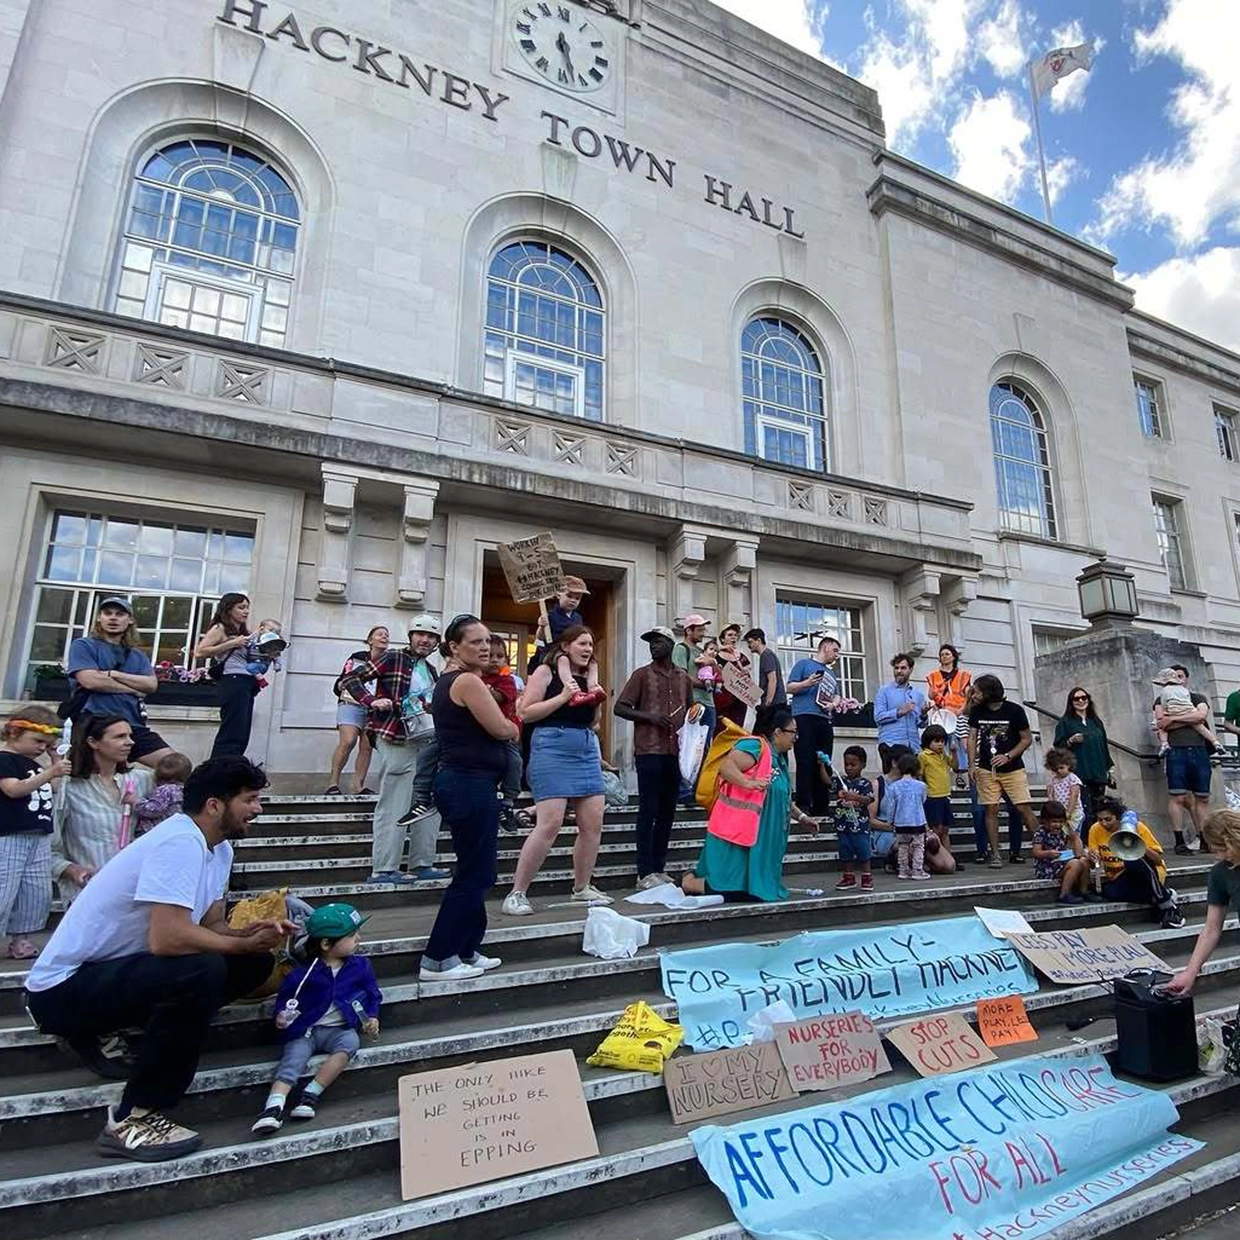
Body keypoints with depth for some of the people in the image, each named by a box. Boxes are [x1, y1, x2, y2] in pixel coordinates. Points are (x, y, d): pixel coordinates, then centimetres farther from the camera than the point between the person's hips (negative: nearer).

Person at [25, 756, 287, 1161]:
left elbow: (211, 925, 6)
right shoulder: (180, 842, -27)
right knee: (202, 971, -32)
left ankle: (119, 1033, 7)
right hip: (64, 988, -9)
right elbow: (166, 938, -35)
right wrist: (245, 943, -20)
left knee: (253, 965, -2)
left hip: (112, 970, 9)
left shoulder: (219, 848, 3)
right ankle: (132, 1121, -15)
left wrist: (252, 934, -16)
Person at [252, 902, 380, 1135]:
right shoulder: (304, 973, 0)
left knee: (350, 1042, -30)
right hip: (305, 1031, 0)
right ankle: (274, 1107, -41)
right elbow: (285, 996, 8)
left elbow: (373, 995, 15)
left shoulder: (361, 966, 7)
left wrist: (372, 1018, 0)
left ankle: (311, 1094, -29)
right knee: (293, 1058, -27)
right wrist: (282, 1016, -11)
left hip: (339, 1029, 1)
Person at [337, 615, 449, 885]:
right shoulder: (393, 658, -3)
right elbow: (349, 679, -7)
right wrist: (372, 701, -19)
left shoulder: (431, 671, 18)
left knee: (430, 805, 11)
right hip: (398, 740, -8)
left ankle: (422, 865, 19)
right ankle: (383, 870, -1)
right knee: (395, 806, -8)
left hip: (424, 740, 9)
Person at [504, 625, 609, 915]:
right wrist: (563, 697, -13)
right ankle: (517, 893, -1)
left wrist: (597, 702, 4)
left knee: (593, 823, 4)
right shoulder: (546, 671, 0)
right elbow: (525, 713, -8)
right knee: (550, 824, -13)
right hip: (553, 747, -7)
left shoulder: (589, 676, 18)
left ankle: (582, 888, 22)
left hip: (587, 749, 7)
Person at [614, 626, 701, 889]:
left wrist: (694, 714, 5)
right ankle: (645, 873, 0)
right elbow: (619, 708, -2)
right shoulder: (641, 675, 2)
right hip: (649, 751, -5)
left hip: (676, 752, 5)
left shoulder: (683, 678, 15)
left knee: (667, 811, 8)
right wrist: (648, 716, -16)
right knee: (648, 811, -4)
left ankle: (658, 869, 17)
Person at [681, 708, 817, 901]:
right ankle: (689, 882, 10)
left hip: (759, 836, 10)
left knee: (751, 888, 8)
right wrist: (748, 783, -34)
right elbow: (725, 766, -24)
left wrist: (801, 817, 25)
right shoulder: (755, 746, -11)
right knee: (731, 892, -11)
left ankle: (699, 877, 24)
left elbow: (782, 798, 28)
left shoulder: (779, 759, 19)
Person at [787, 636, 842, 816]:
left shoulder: (832, 673, 28)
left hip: (825, 720, 6)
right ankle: (803, 807, -12)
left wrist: (833, 704, 2)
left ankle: (821, 808, 6)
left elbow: (836, 696, 25)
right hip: (804, 717, -6)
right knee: (805, 763, -11)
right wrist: (807, 683, -16)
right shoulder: (804, 664, 9)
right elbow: (790, 687, 2)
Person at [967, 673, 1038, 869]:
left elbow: (1027, 739, -2)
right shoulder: (977, 711, 3)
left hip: (1013, 769, -2)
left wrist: (1008, 757, -13)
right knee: (991, 810, 0)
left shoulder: (1015, 711, -7)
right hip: (986, 770, 3)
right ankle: (995, 855, 6)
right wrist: (972, 764, -5)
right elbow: (972, 738, 5)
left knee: (1024, 808, -8)